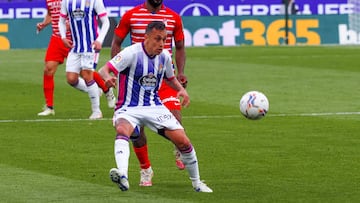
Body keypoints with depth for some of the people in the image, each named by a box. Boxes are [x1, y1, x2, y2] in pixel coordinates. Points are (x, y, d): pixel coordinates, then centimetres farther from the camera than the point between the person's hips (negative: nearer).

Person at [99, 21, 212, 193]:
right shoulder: (132, 53, -16)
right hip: (129, 109, -5)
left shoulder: (164, 56, 2)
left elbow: (170, 78, 22)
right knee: (122, 130, -38)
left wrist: (181, 89, 1)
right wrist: (107, 77, -48)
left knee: (183, 141, -5)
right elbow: (104, 71, -24)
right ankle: (122, 176, -57)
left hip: (155, 107, 5)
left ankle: (196, 183, 18)